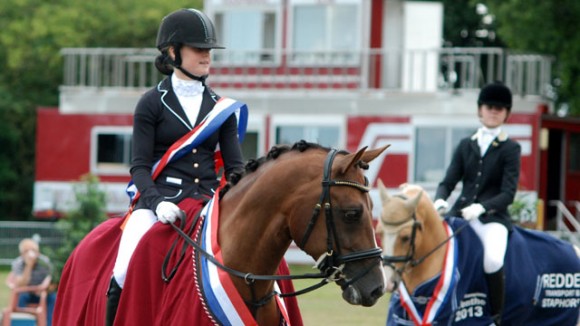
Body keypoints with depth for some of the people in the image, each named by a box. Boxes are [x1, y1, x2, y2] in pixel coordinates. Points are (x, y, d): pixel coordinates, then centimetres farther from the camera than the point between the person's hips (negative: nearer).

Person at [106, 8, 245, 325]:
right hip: (159, 199, -3)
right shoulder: (152, 103, 3)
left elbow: (235, 166, 11)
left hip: (208, 201, 3)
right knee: (126, 273, -26)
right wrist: (157, 203, -20)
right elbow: (139, 166, -2)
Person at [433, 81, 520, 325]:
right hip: (460, 213, 4)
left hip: (493, 216, -4)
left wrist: (480, 208, -22)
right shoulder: (466, 145, 15)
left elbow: (508, 193, -5)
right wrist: (439, 202, -14)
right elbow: (448, 181, 10)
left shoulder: (510, 149, 4)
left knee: (493, 260, -33)